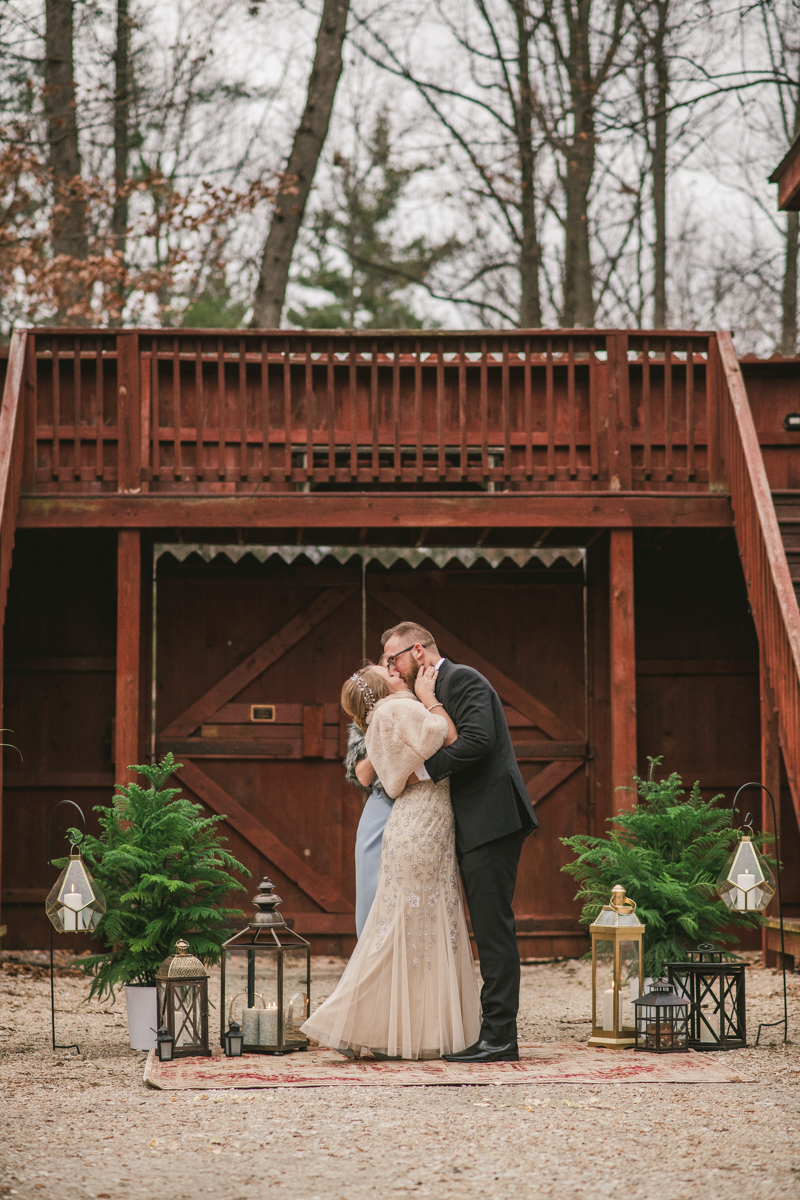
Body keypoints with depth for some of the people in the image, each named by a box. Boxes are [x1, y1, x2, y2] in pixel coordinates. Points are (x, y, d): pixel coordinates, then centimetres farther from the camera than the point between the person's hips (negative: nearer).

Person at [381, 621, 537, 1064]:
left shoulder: (462, 679, -7)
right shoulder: (437, 690, 23)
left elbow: (477, 739, -22)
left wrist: (424, 769, -16)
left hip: (492, 820, -10)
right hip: (475, 827, 10)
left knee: (493, 925, -10)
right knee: (489, 927, 10)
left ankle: (499, 1036, -11)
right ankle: (494, 1030, 12)